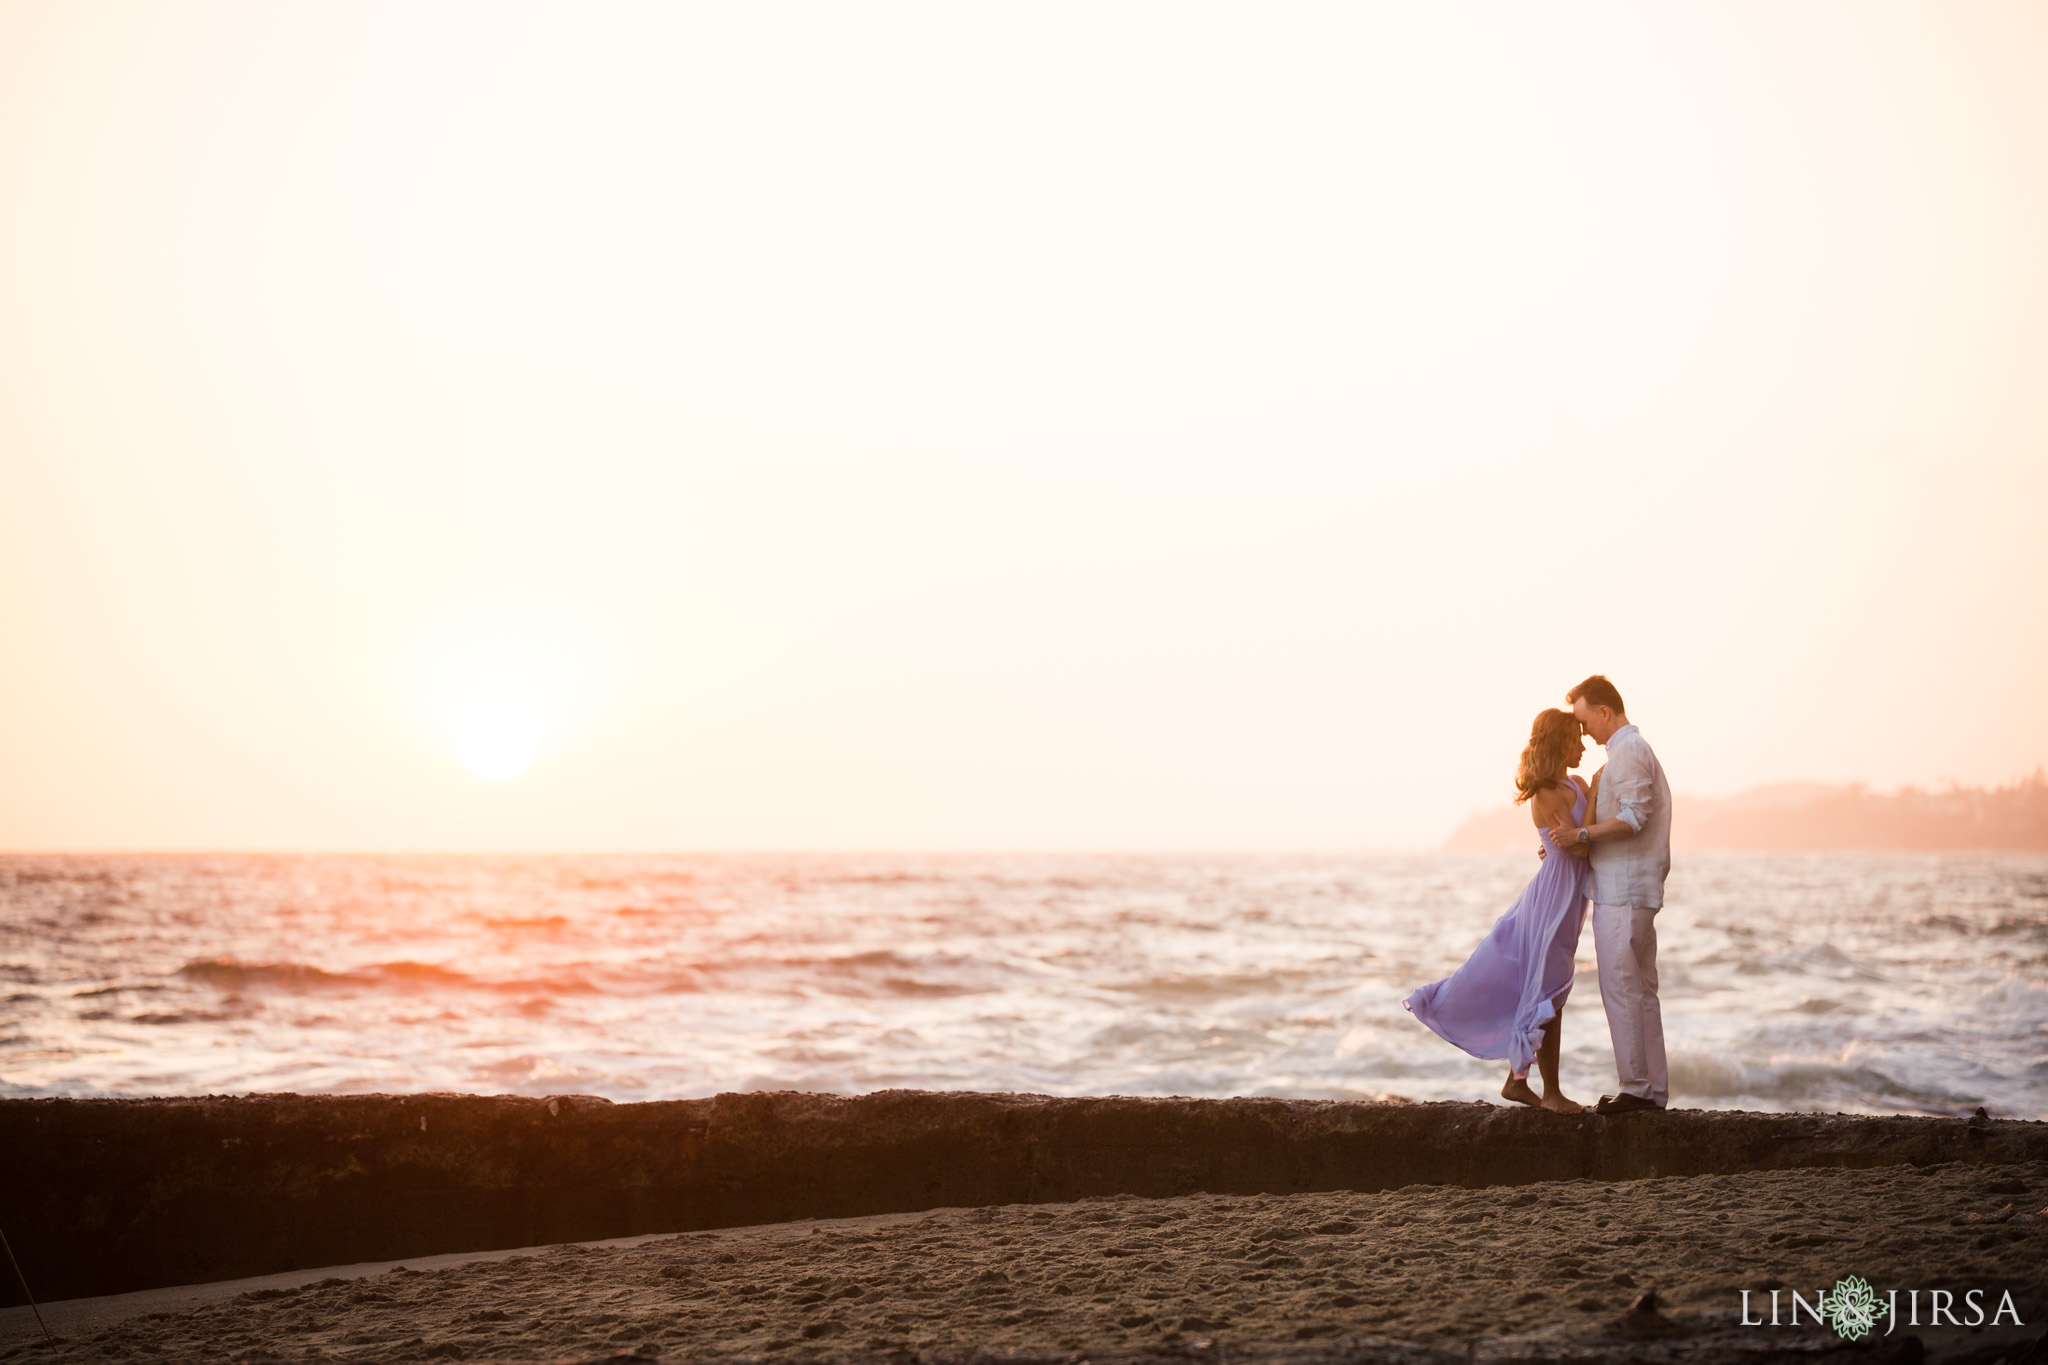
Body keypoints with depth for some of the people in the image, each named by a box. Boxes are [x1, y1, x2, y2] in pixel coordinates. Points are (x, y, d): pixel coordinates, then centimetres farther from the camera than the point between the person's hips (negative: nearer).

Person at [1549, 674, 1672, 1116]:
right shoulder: (1636, 749, 21)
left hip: (1622, 891, -11)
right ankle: (1654, 1088, 13)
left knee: (1621, 988, -9)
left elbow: (1634, 817, -22)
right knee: (1641, 989, 11)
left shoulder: (1627, 752, -12)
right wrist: (1570, 845, 21)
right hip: (1636, 888, 11)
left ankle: (1635, 1087, -8)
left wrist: (1581, 835, -18)